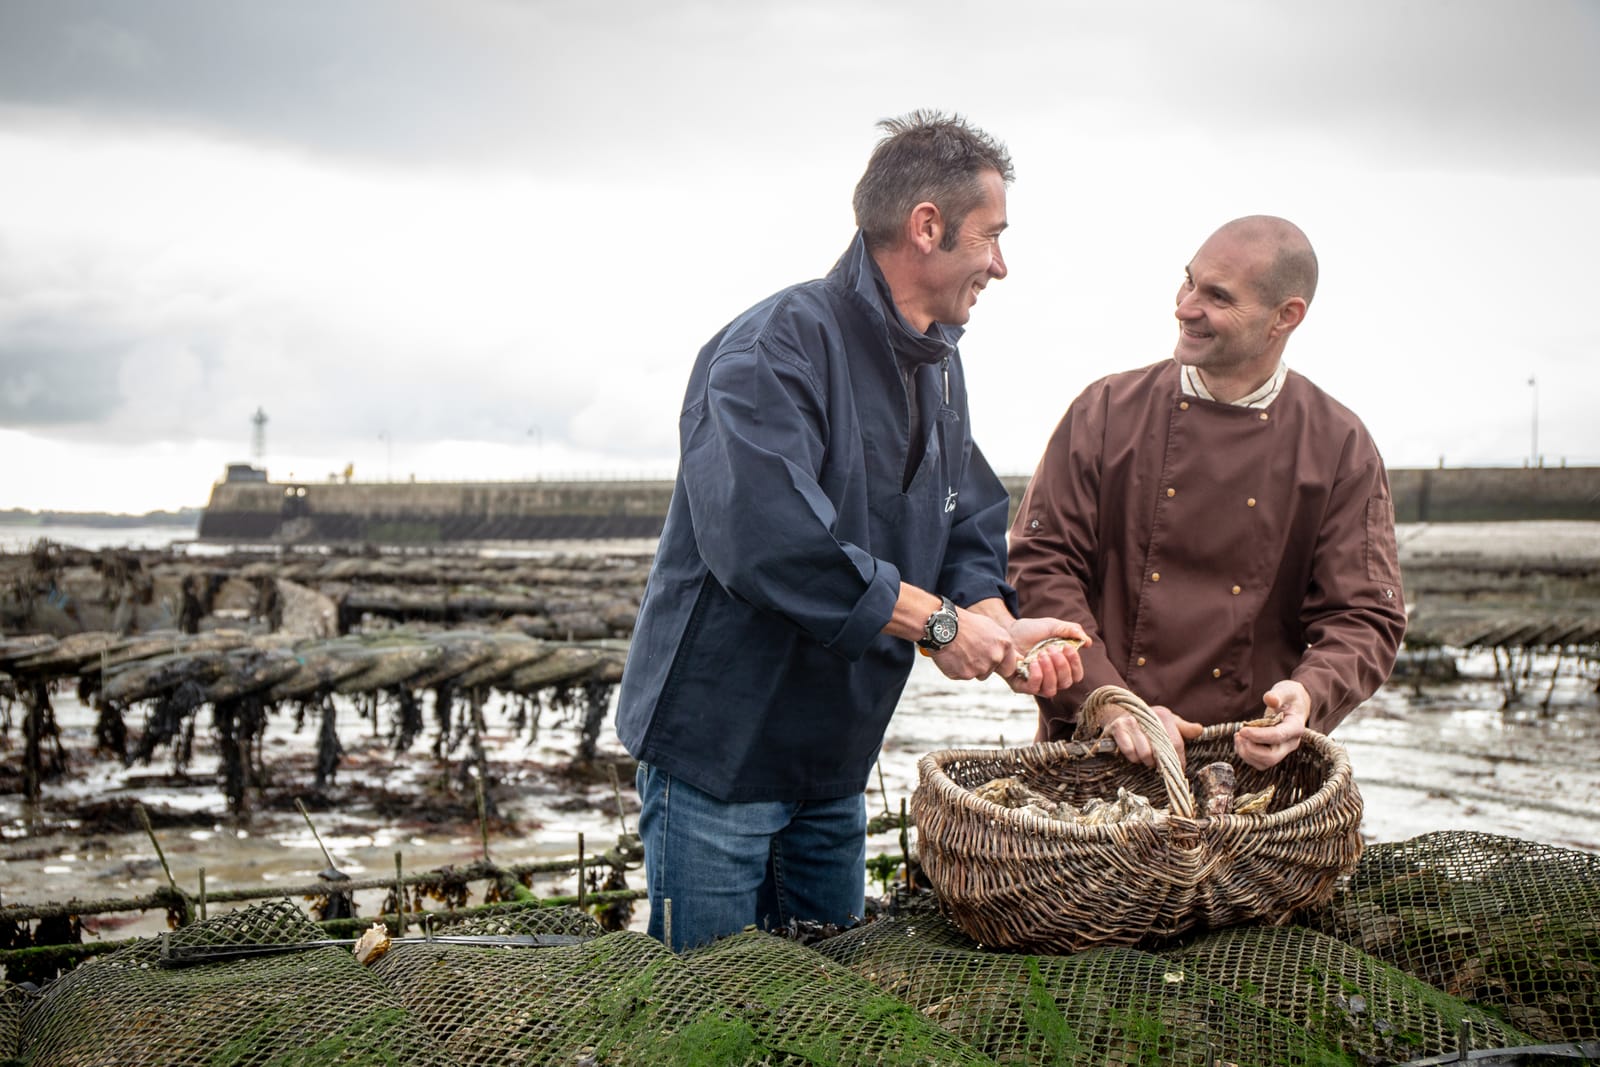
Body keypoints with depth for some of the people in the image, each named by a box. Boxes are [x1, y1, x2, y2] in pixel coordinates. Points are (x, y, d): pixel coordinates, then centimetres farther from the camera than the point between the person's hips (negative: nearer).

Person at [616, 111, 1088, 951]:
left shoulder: (939, 368, 10)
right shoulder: (777, 347, -21)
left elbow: (968, 530, 11)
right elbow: (767, 538, -34)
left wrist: (996, 628, -11)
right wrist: (936, 622, -25)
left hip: (835, 762, 9)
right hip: (720, 748, -8)